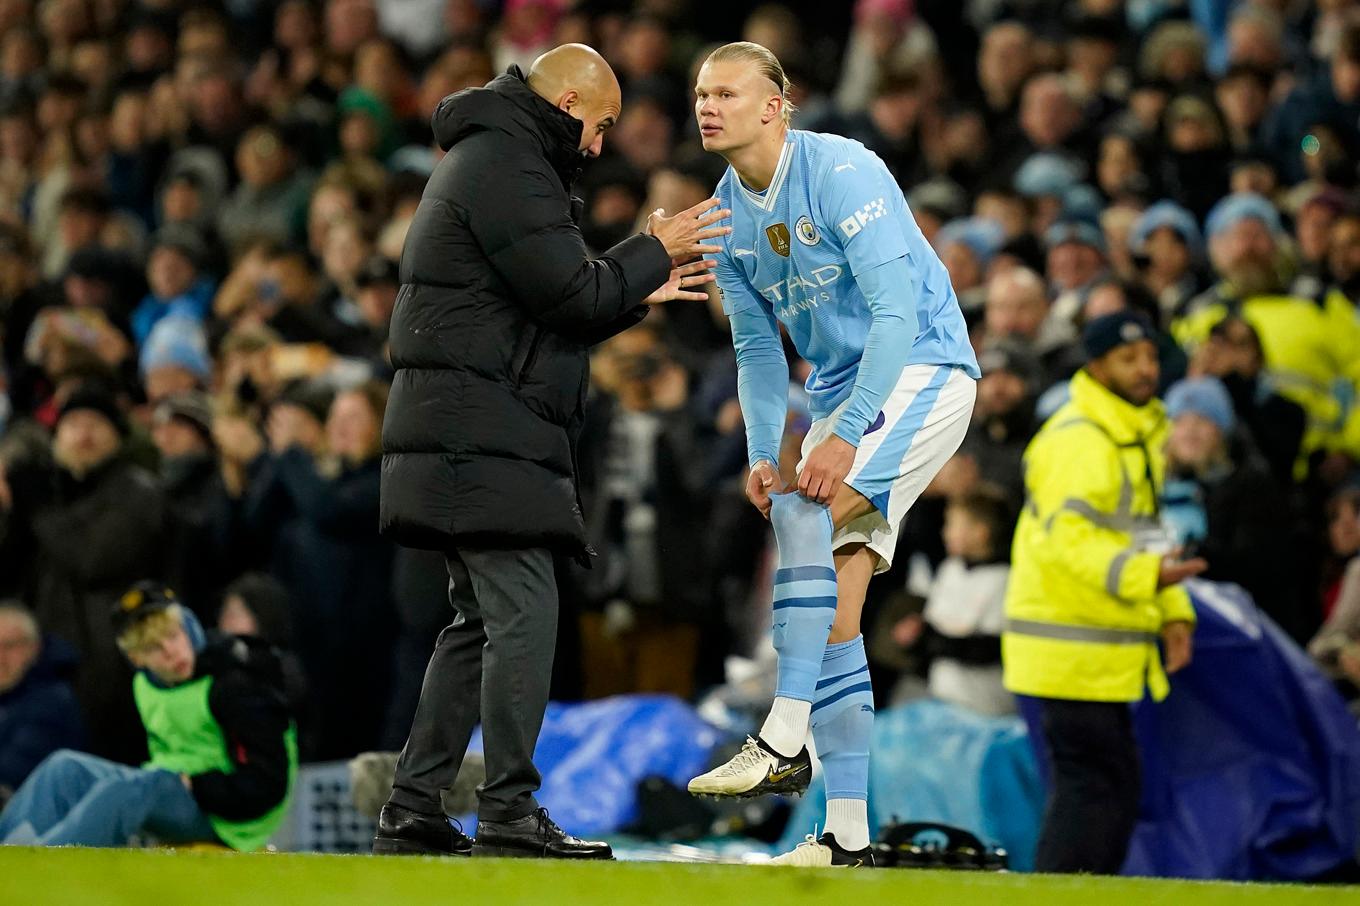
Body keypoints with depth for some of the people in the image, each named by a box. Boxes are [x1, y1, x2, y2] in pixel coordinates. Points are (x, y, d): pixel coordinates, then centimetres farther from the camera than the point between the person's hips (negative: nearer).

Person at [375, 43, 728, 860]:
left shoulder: (493, 160, 24)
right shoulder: (507, 168, -11)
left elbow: (549, 313, 26)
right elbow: (572, 296, -16)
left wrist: (641, 293, 23)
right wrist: (655, 251, -2)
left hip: (471, 438, 11)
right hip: (482, 432, -11)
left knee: (482, 621, 12)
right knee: (524, 613, -12)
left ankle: (415, 808, 11)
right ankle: (510, 815, -15)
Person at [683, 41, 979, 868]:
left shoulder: (842, 173, -18)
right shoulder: (728, 214, 5)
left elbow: (897, 313, -23)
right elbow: (758, 349, 13)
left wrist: (844, 436, -28)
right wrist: (763, 453, -2)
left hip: (921, 372, -8)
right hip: (844, 390, 8)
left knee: (807, 513, -28)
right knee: (835, 601, 2)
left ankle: (784, 743, -30)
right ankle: (848, 834, 4)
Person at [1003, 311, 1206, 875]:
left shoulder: (1143, 435, 18)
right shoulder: (1076, 441, -15)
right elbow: (1069, 537, -25)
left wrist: (1173, 613, 12)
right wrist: (1142, 575, -37)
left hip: (1108, 649, 10)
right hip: (1072, 650, -10)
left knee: (1107, 783, 11)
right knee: (1096, 780, -11)